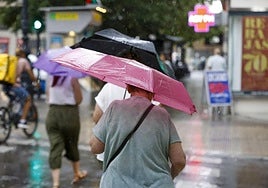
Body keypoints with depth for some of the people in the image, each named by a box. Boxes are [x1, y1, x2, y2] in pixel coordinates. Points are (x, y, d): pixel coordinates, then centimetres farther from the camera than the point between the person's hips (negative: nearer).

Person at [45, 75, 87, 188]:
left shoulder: (50, 78, 4)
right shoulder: (72, 78, -12)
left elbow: (48, 96, 13)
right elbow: (79, 100, -9)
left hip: (52, 114, 3)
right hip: (70, 113, -3)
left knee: (55, 147, 2)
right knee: (72, 145, 15)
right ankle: (77, 173, 36)